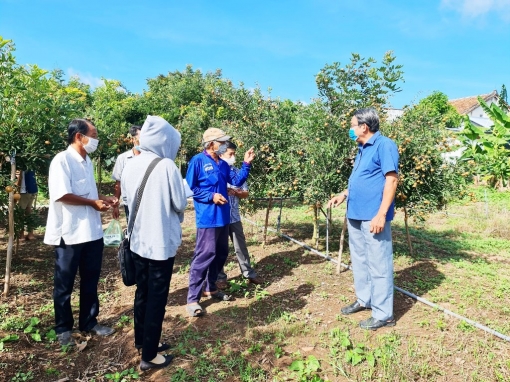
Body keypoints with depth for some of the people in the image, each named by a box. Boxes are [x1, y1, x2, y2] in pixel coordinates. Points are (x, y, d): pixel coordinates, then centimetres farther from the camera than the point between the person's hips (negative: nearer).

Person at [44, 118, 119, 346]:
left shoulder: (87, 161, 12)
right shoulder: (62, 160, -14)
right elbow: (61, 195, -22)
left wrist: (104, 198, 6)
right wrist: (93, 203, -15)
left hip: (92, 232, 8)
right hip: (70, 234, -8)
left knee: (90, 281, 17)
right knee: (64, 284, 11)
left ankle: (89, 322, 32)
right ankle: (63, 328, 27)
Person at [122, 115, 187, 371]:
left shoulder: (130, 165, 0)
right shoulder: (166, 166, -17)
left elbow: (127, 199, 11)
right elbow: (181, 204, -11)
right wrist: (173, 211, 10)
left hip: (138, 239, 7)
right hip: (161, 241, -6)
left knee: (142, 292, 20)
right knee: (157, 297, 6)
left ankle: (142, 340, 37)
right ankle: (149, 356, 17)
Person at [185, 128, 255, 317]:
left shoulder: (223, 164, 12)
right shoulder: (198, 161, -10)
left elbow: (237, 180, 7)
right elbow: (190, 188, -11)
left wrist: (246, 164, -3)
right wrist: (211, 196, -18)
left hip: (223, 216, 8)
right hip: (207, 217, -8)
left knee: (221, 253, 15)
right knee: (205, 255, -9)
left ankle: (210, 287, 33)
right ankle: (192, 299, 1)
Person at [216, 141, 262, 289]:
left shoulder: (236, 171, 7)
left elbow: (246, 193, 9)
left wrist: (235, 192, -10)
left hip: (234, 216, 5)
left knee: (241, 245, 13)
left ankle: (249, 273, 25)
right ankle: (220, 277, 21)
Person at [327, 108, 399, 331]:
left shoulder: (384, 145, -10)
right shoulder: (362, 149, 18)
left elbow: (391, 179, -17)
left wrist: (381, 214, -22)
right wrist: (343, 195, 15)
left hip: (372, 216, -9)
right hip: (355, 214, 10)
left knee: (378, 264, -1)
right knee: (359, 260, 18)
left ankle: (383, 314, 9)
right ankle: (364, 299, 33)